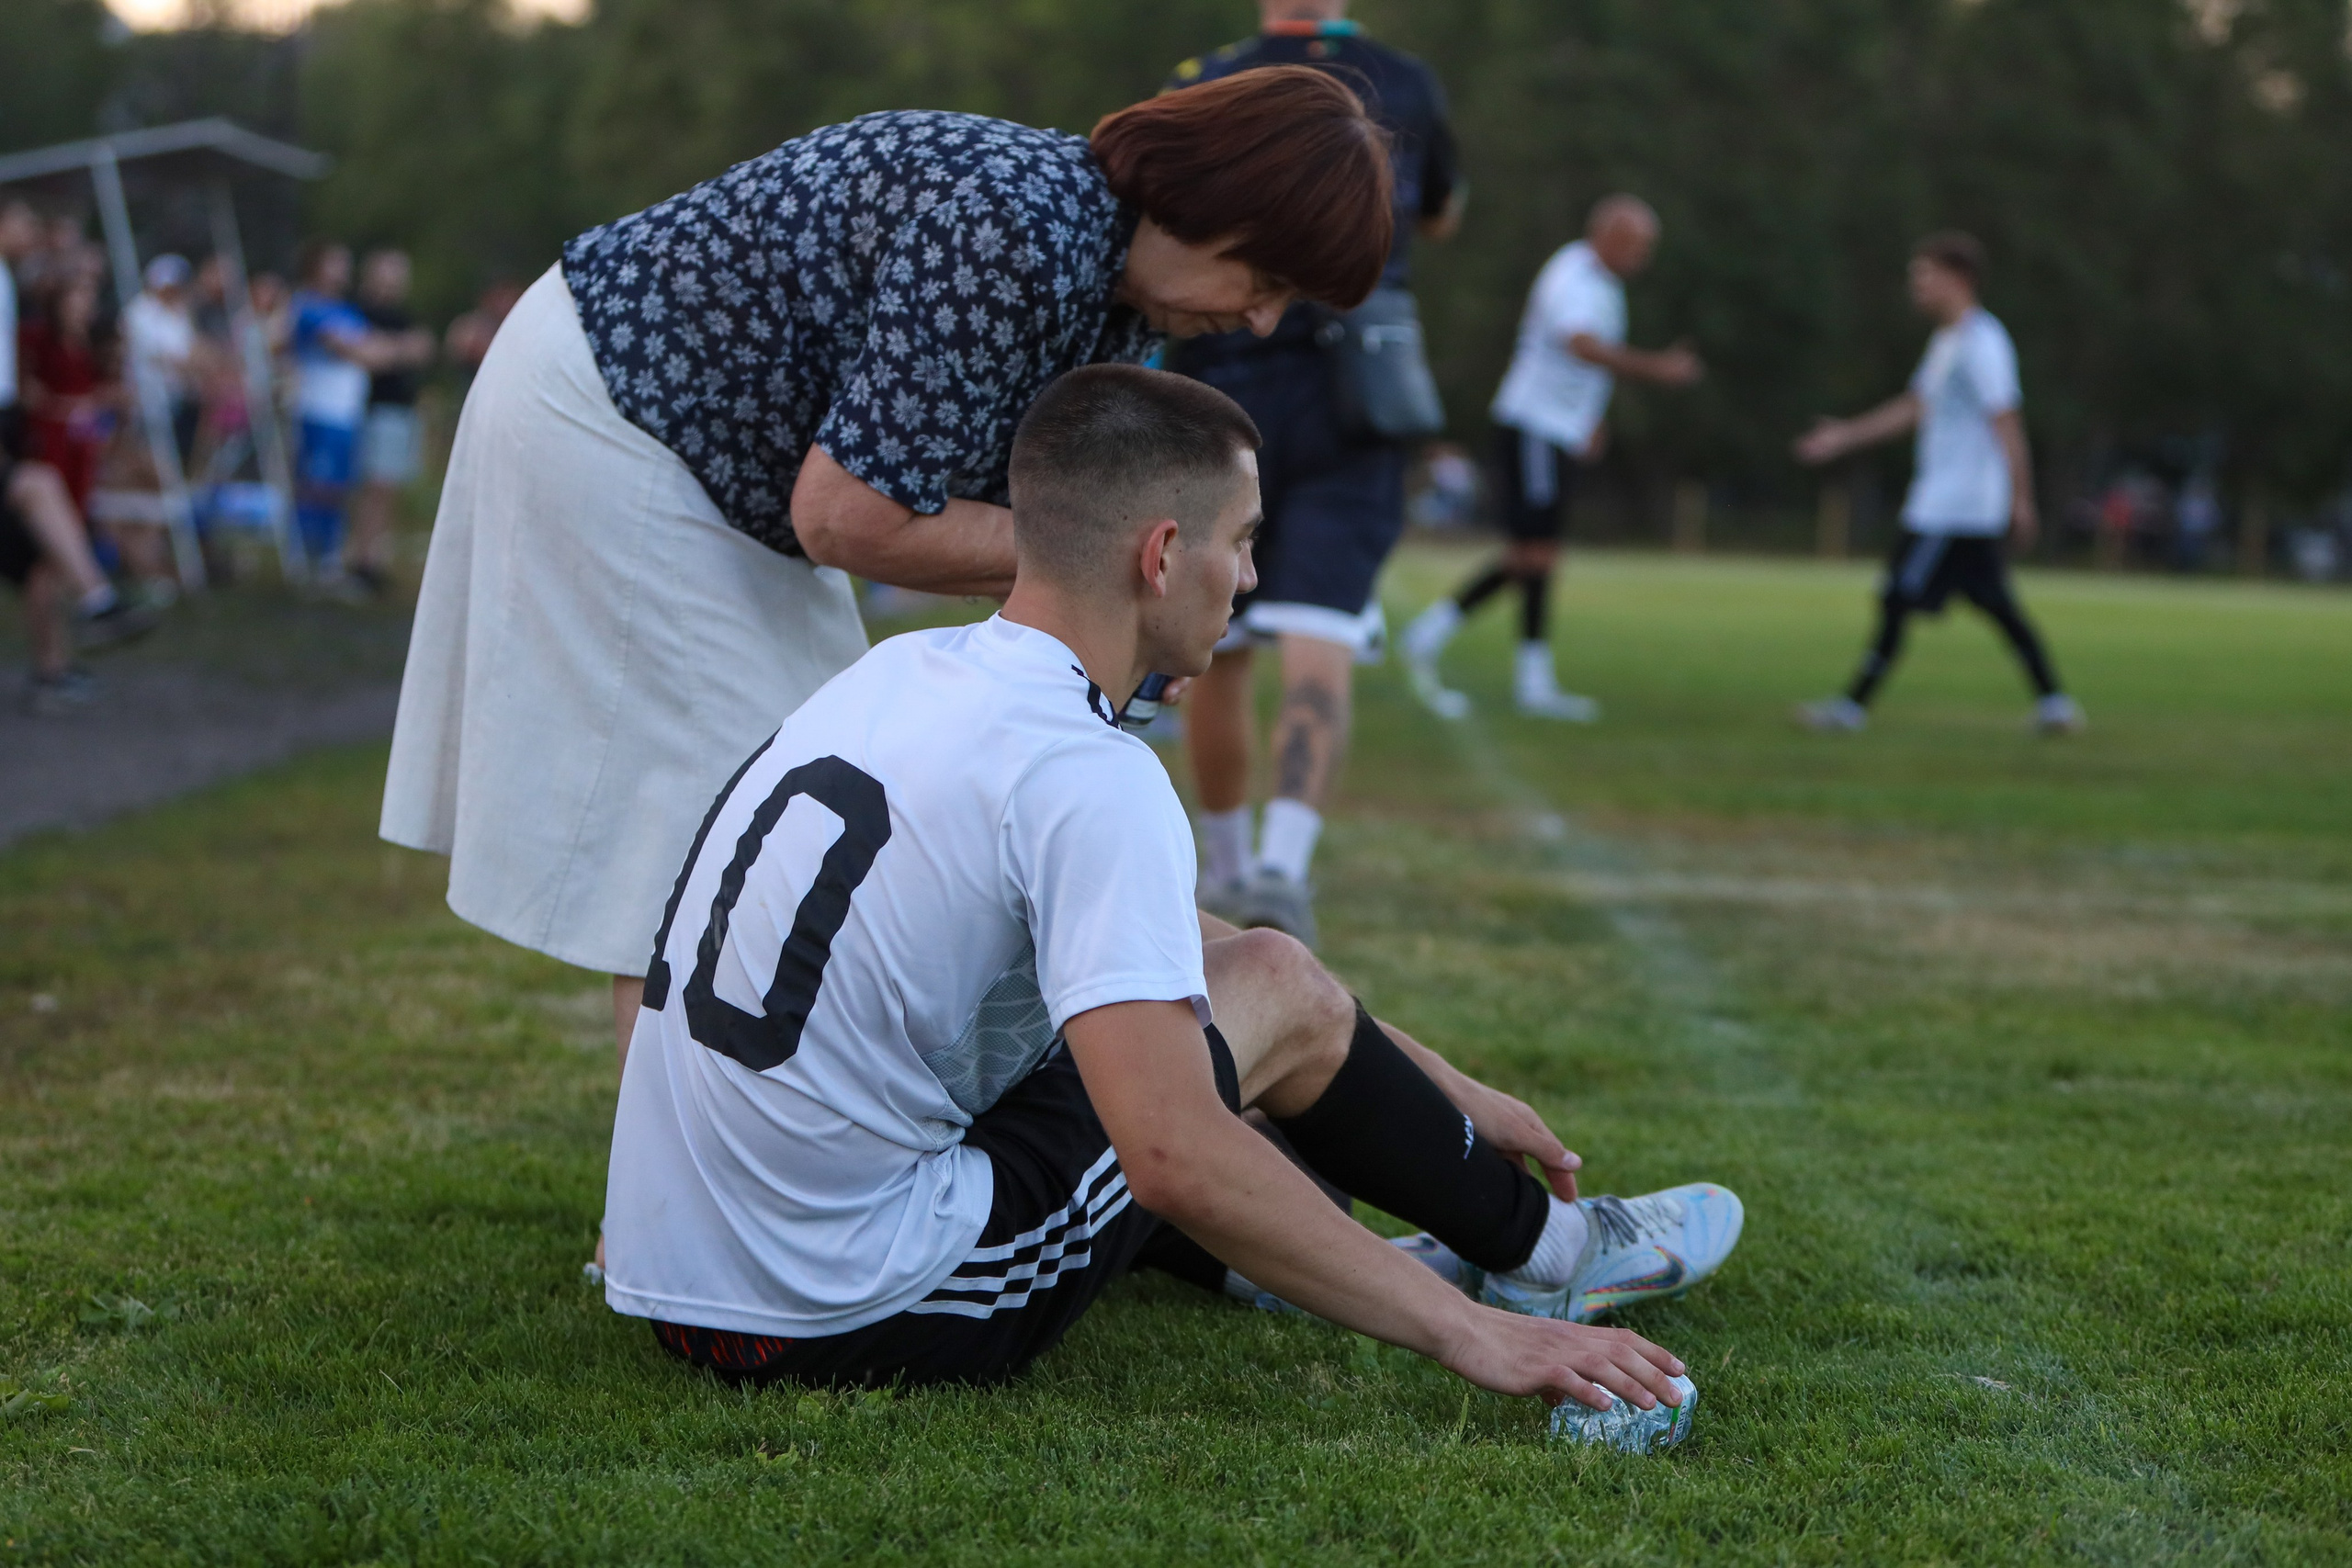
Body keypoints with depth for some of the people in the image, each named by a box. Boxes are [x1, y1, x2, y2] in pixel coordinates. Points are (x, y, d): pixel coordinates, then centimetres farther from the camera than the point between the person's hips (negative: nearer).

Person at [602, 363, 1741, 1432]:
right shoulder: (1086, 778, -18)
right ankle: (1541, 1250, 27)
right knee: (1277, 988, 6)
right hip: (863, 1323, -8)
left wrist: (1443, 1091, 27)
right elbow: (1174, 1154, -27)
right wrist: (1464, 1334, -19)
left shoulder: (910, 672, 9)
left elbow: (1161, 940, 21)